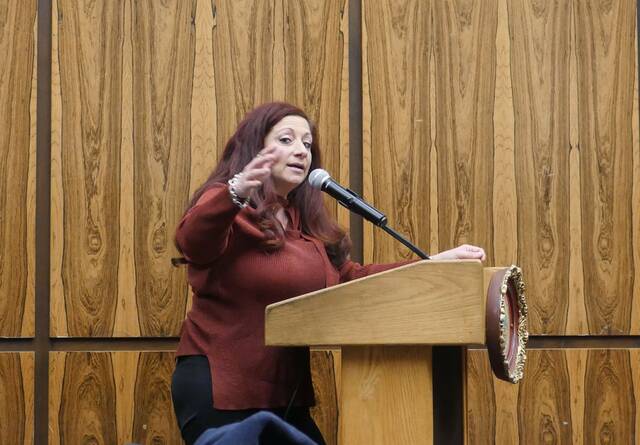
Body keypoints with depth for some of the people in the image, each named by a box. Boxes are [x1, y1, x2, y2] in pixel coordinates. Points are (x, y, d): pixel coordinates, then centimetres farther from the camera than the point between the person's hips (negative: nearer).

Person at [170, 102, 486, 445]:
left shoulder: (306, 224, 16)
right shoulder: (227, 206, -8)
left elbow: (352, 279, 16)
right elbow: (191, 242, -29)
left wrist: (436, 263, 8)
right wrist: (236, 194, -50)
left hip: (285, 391, 8)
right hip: (218, 387, -8)